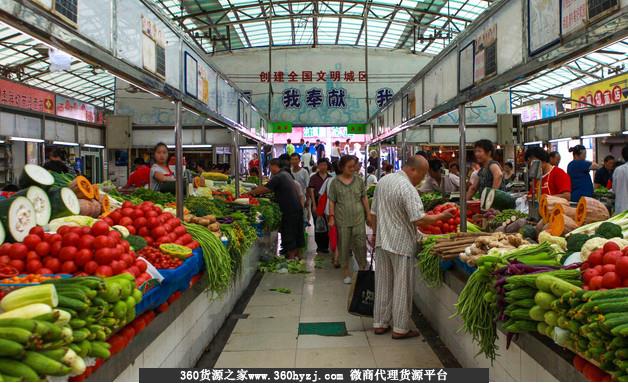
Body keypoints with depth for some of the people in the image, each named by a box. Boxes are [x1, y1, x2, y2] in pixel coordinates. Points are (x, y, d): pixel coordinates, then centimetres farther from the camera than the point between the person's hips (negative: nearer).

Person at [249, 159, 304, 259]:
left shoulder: (278, 177, -14)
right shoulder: (286, 174, 15)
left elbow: (264, 189, -12)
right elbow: (270, 188, 21)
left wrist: (251, 192, 1)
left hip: (289, 210, -9)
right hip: (298, 208, 9)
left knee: (288, 235, -1)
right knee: (297, 233, 15)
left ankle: (291, 257, 3)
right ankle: (296, 255, 24)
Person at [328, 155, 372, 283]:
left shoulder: (359, 181, 6)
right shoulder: (335, 182, 0)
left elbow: (364, 198, 11)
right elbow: (332, 201, 2)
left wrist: (368, 214, 9)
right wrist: (331, 217, -4)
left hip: (359, 218, 1)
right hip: (342, 219, -1)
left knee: (360, 244, 0)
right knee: (344, 245, 5)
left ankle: (363, 268, 16)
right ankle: (346, 271, 18)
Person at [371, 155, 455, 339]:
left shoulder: (383, 181, 7)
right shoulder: (408, 189, -19)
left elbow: (374, 213, 13)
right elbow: (419, 219, -24)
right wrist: (442, 216, -11)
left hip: (382, 242, 7)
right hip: (401, 245, -7)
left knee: (383, 284, 15)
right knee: (402, 288, 4)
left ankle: (380, 323, 24)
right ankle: (400, 328, 12)